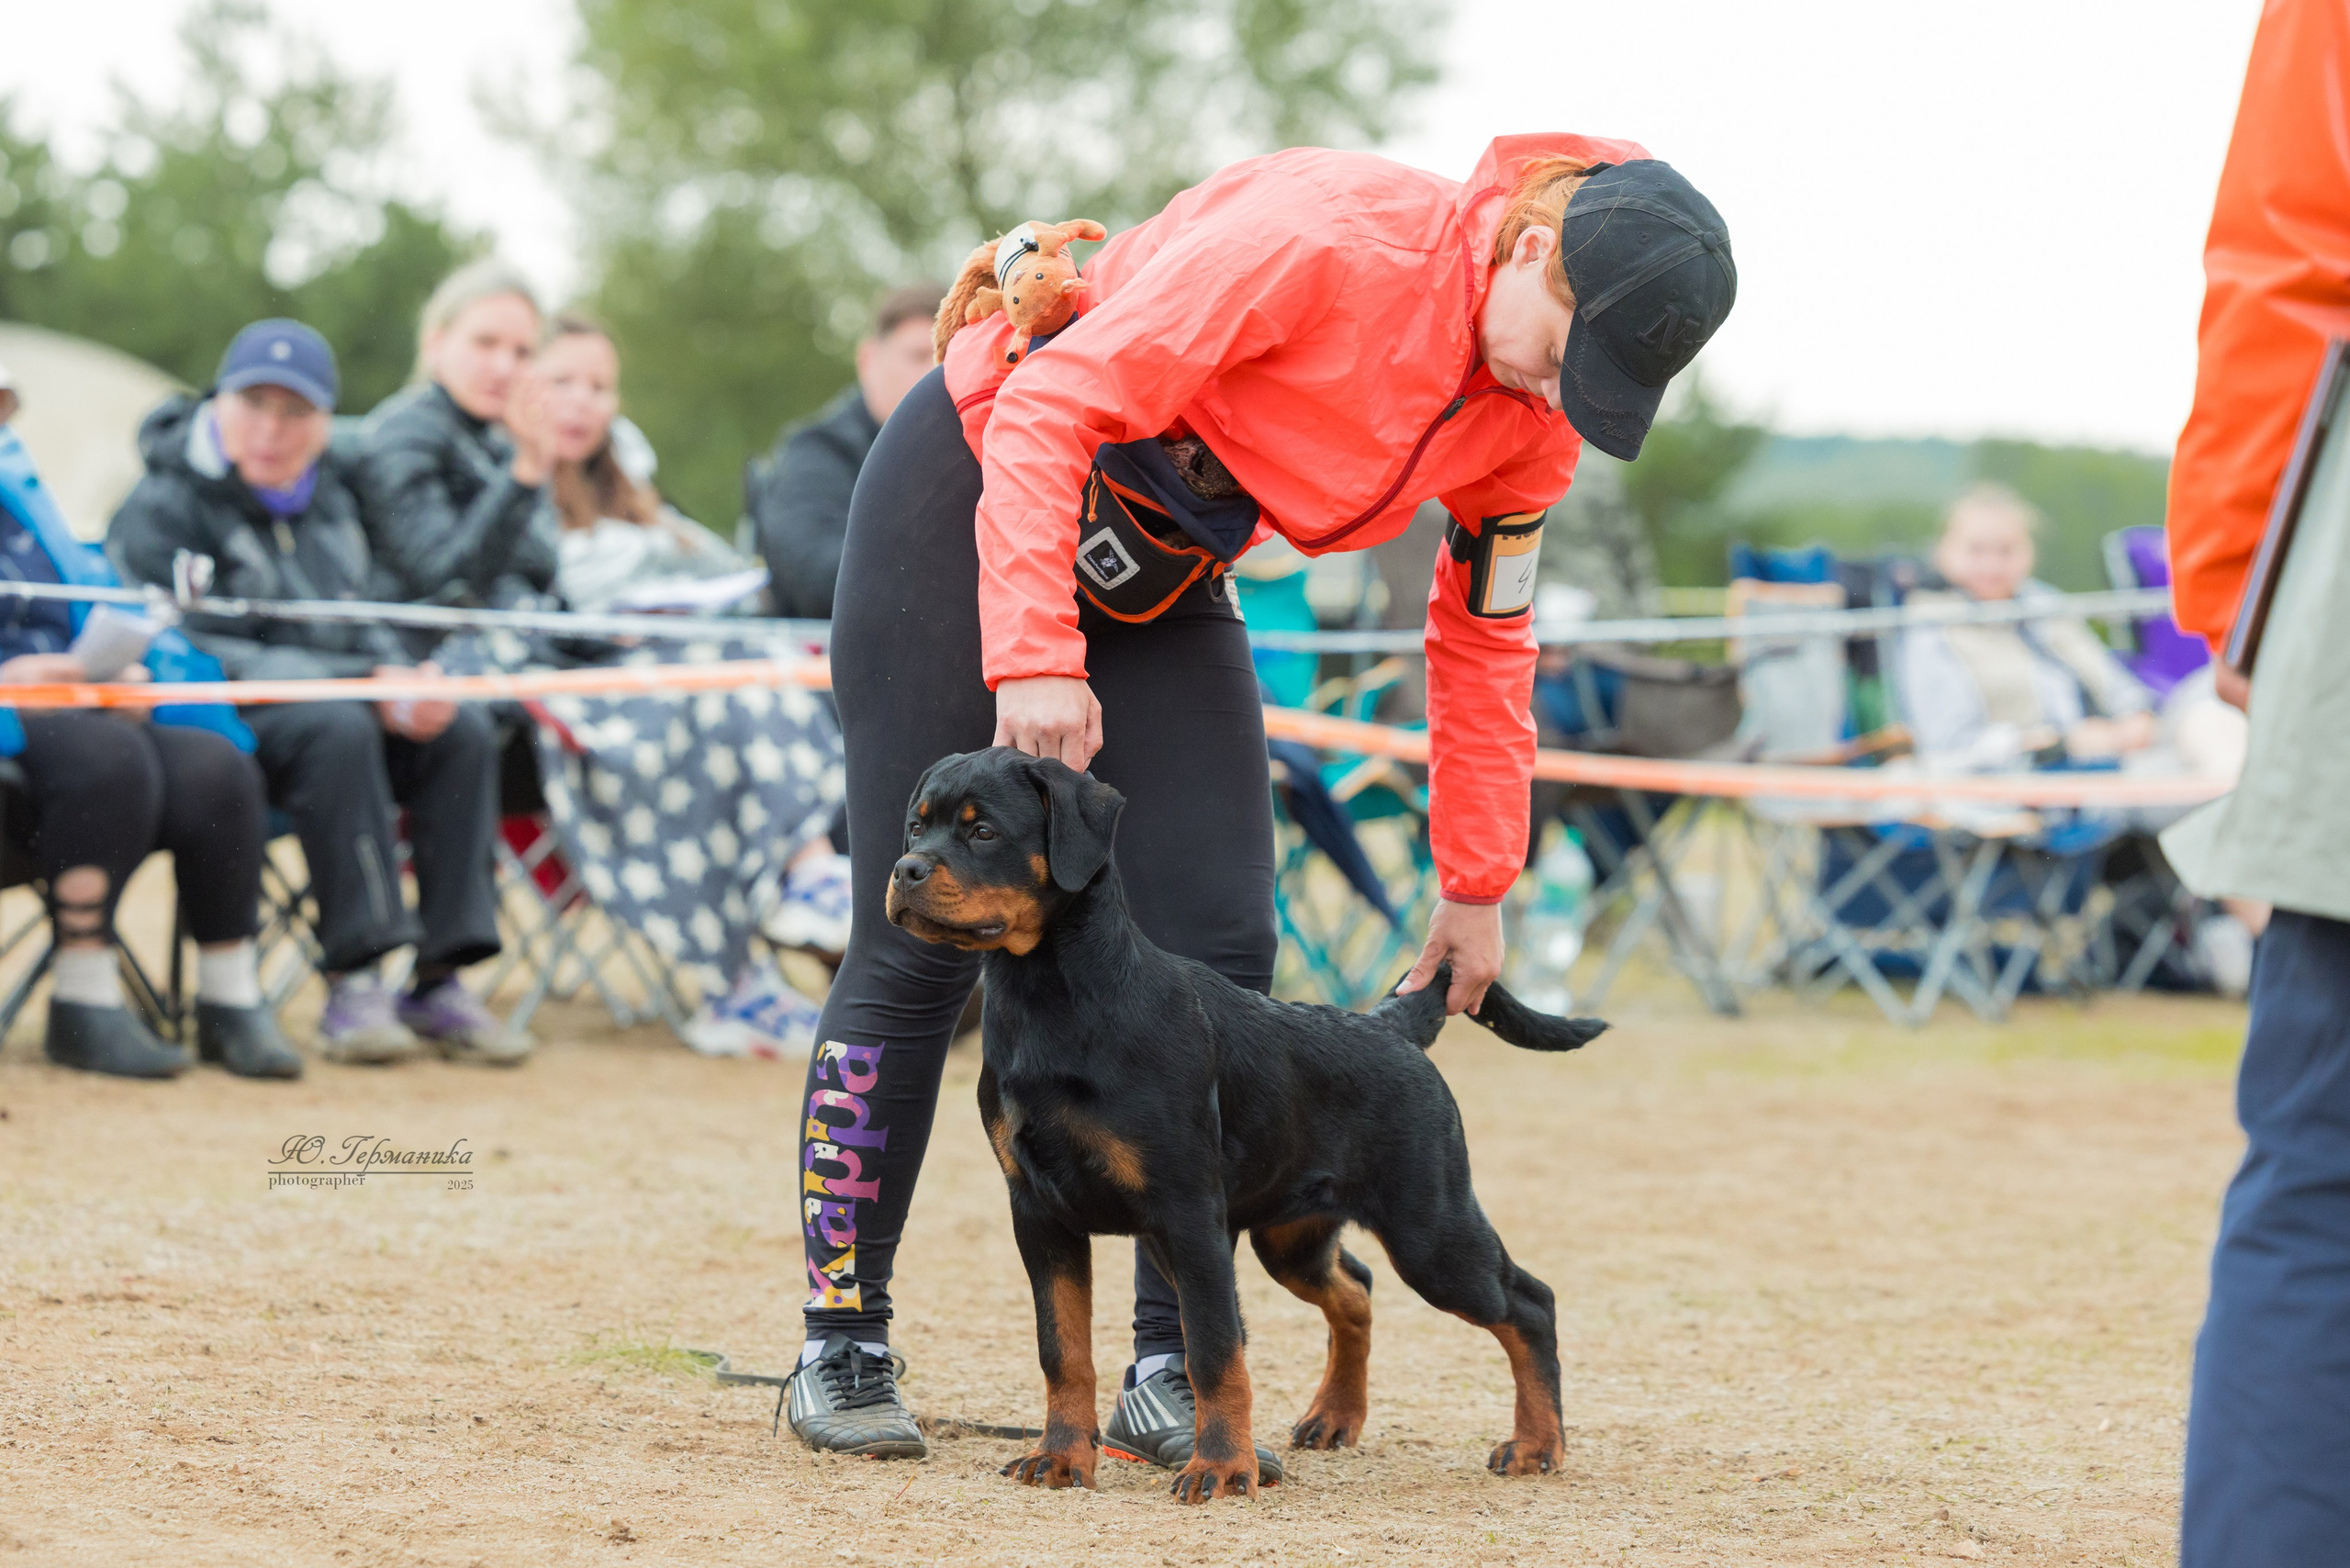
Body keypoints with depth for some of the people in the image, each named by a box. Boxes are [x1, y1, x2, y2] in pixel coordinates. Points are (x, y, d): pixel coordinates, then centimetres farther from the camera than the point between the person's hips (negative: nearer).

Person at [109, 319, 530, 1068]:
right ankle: (352, 985, -36)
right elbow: (187, 654, -18)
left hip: (336, 707, 7)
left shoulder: (330, 497, 16)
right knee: (338, 729, -36)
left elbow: (369, 624, 20)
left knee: (464, 728, -19)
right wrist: (363, 684, -23)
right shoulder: (162, 510, -8)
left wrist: (403, 678, -7)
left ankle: (438, 983, -21)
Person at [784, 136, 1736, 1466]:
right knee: (922, 945, -7)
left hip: (1162, 583, 7)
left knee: (1220, 953, -5)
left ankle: (1171, 1378, 3)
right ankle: (842, 1347, 7)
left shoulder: (1538, 416, -9)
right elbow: (1047, 406, -30)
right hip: (977, 496, -6)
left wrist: (1479, 887, 9)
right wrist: (1035, 658, -37)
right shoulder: (1325, 237, -31)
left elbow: (1484, 633, 6)